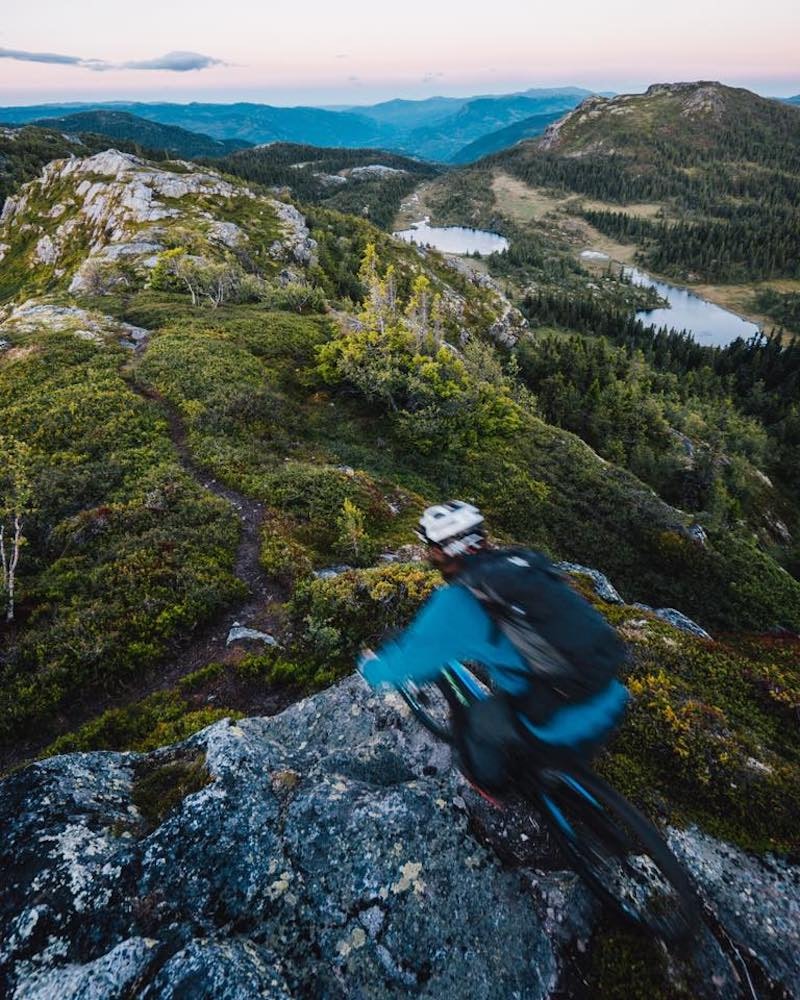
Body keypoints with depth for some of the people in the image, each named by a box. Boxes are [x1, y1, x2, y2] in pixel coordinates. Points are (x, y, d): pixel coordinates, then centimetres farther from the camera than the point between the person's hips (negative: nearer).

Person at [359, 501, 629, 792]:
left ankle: (489, 784, 41)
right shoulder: (526, 559, 4)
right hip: (611, 705, 6)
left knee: (481, 719, 17)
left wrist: (370, 666, 24)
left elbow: (405, 661, 1)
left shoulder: (456, 602, -11)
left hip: (561, 727, -5)